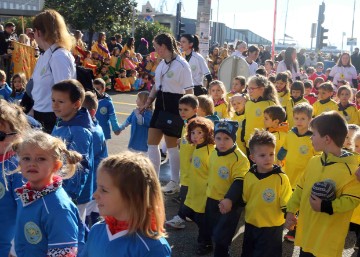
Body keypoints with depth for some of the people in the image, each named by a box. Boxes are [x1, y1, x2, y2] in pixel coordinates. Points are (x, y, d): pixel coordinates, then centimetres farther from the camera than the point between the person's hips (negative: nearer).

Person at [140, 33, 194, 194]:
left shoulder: (181, 65, -16)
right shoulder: (162, 63, 10)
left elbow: (189, 91, -16)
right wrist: (148, 102, 14)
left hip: (174, 107, -9)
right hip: (160, 104, 9)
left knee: (171, 145, 2)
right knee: (151, 142, 8)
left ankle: (175, 181, 19)